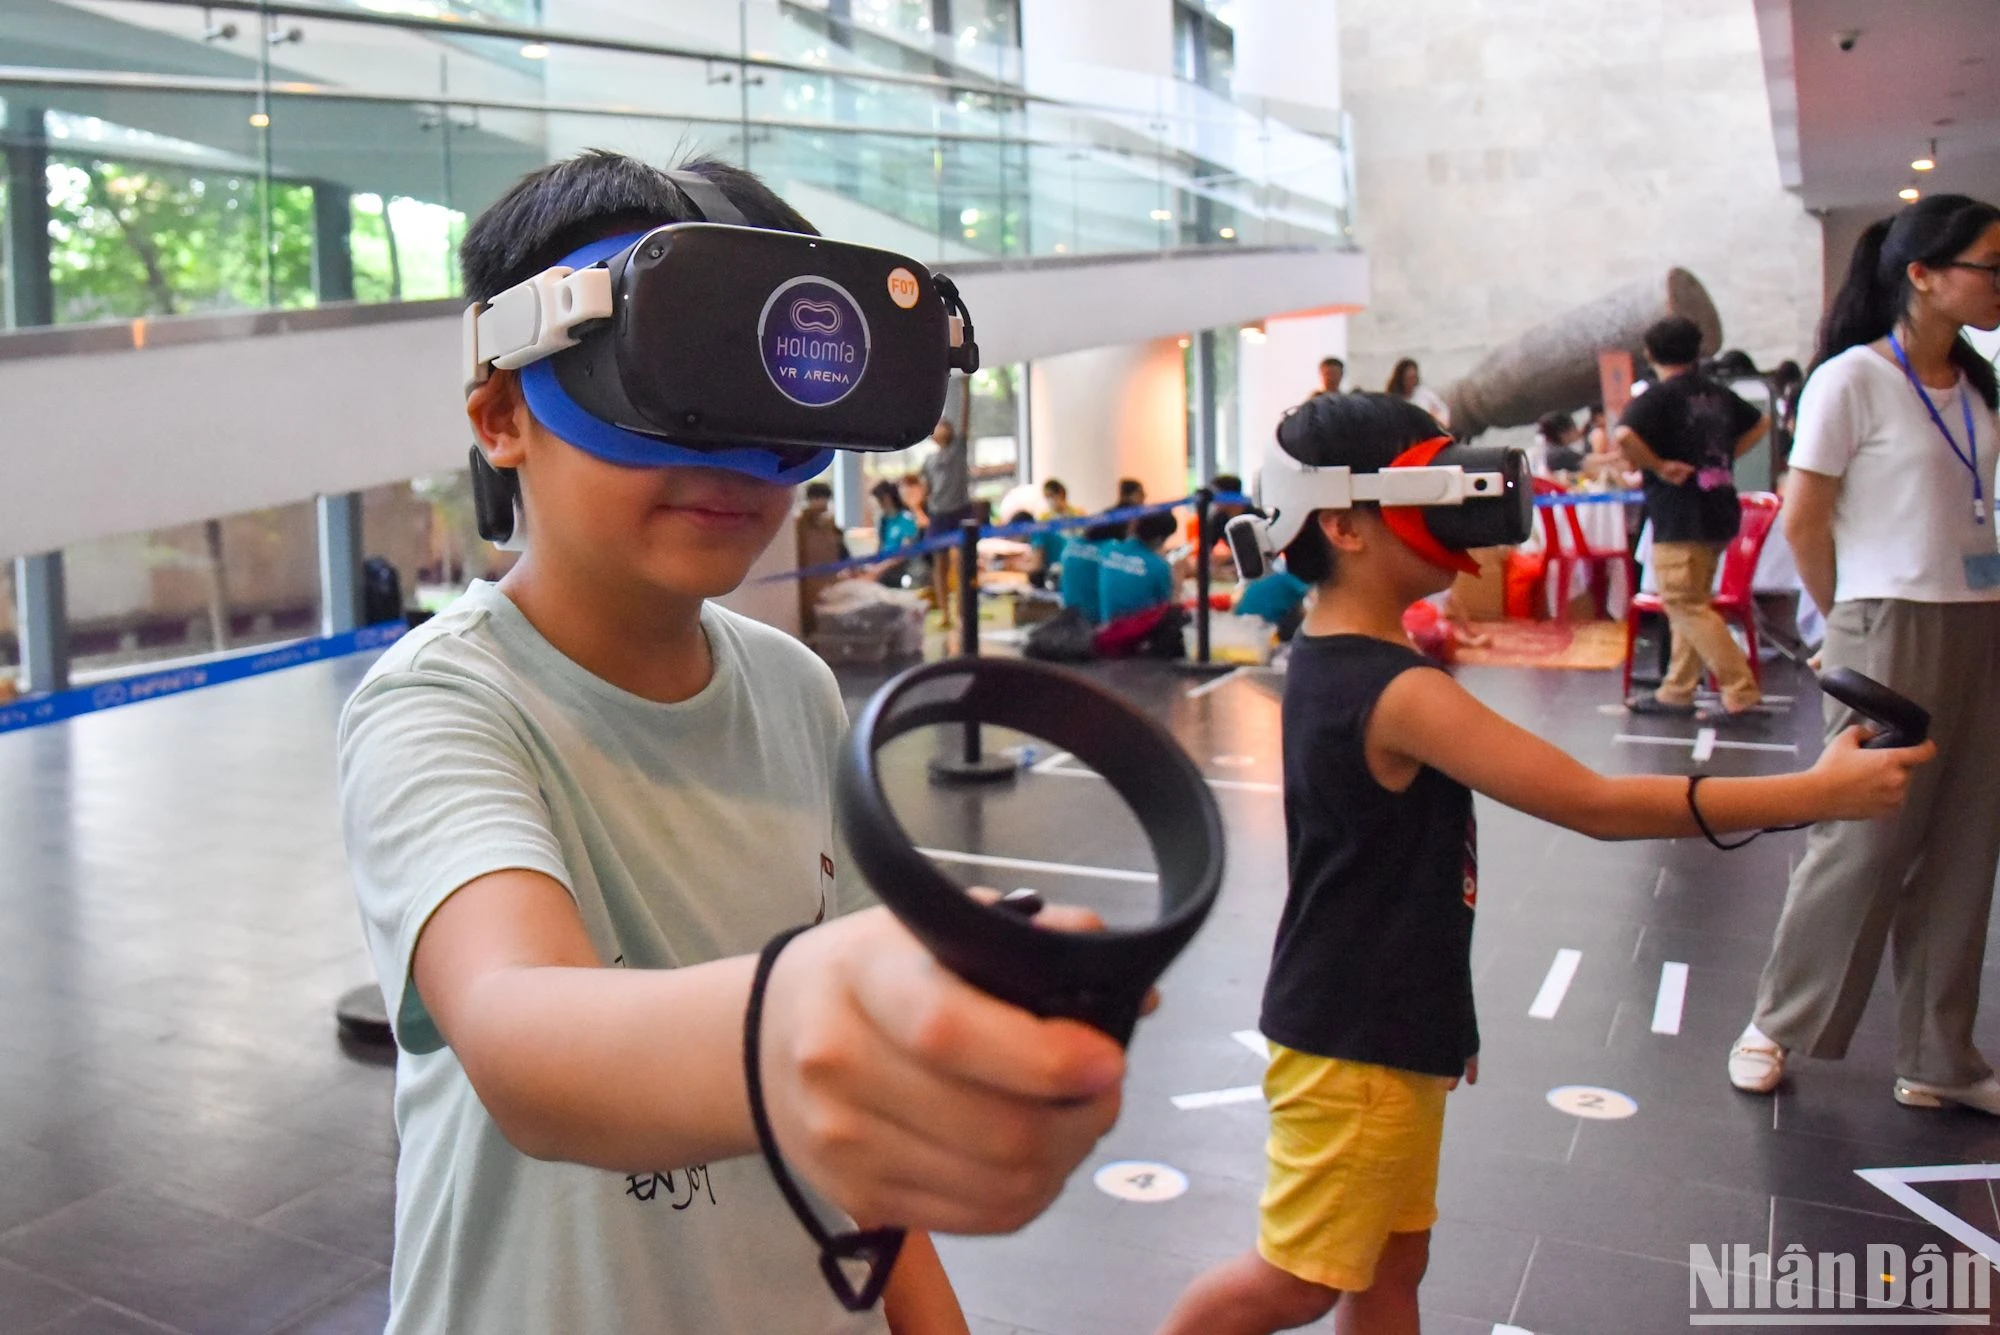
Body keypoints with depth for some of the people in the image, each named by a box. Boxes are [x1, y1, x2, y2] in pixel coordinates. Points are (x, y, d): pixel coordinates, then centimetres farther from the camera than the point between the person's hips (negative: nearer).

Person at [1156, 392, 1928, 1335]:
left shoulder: (1331, 657, 5)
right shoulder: (1399, 693, -26)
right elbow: (1596, 805, -26)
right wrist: (1818, 792, -20)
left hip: (1392, 1029, 9)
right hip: (1352, 1044, -9)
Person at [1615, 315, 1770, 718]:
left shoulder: (1658, 397, -11)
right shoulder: (1719, 394, 11)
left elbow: (1625, 436, -30)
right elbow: (1759, 423, 28)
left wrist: (1659, 466, -16)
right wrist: (1726, 457, 19)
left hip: (1680, 518, -8)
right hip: (1719, 513, 8)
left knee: (1687, 607, -4)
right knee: (1692, 604, 14)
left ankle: (1741, 691, -7)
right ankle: (1676, 692, 18)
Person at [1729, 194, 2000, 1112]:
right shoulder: (1852, 380, -8)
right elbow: (1803, 520, -8)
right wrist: (1854, 621, -1)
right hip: (1893, 632, -6)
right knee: (1863, 839, -1)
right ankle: (1776, 1027, 17)